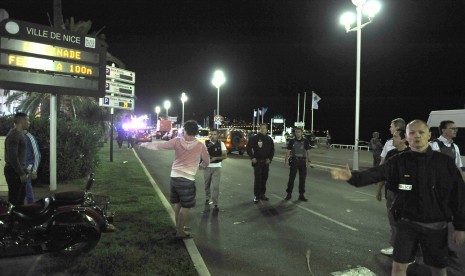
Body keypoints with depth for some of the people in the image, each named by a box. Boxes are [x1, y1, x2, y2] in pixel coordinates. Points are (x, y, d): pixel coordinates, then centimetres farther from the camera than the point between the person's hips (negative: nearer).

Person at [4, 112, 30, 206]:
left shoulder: (20, 133, 13)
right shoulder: (13, 135, -18)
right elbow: (12, 157, -23)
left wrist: (24, 171, 18)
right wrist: (21, 173, -22)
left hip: (19, 171, 10)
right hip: (14, 172, -10)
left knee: (21, 196, 16)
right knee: (13, 199, -3)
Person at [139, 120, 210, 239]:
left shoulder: (177, 141, -4)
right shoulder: (200, 145, -7)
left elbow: (158, 146, 1)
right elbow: (207, 162, 7)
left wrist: (144, 144, 17)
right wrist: (199, 165, 28)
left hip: (174, 177, 4)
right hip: (188, 180, -4)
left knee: (178, 203, 21)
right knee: (185, 207, 8)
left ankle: (178, 227, 35)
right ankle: (180, 231, 15)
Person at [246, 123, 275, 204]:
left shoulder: (269, 139, 9)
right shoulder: (254, 138, -5)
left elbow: (272, 150, 15)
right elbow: (248, 148, -4)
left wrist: (270, 158, 2)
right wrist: (252, 157, -11)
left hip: (266, 162, 5)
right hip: (257, 161, -5)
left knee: (264, 178, 10)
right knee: (257, 179, -6)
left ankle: (262, 194, 21)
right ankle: (256, 196, 2)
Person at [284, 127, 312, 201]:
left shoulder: (306, 141, 4)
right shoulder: (292, 141, 3)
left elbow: (308, 152, 4)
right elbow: (288, 151, 2)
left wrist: (309, 161, -6)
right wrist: (286, 160, -9)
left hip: (302, 161, 1)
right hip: (294, 161, -1)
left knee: (302, 178, 4)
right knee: (291, 178, -2)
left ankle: (301, 195, 13)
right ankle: (289, 194, 9)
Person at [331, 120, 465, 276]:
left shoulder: (445, 162, -8)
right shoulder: (399, 161, -8)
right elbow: (375, 174, -21)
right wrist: (352, 176, -39)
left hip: (436, 226, 0)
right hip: (407, 223, 0)